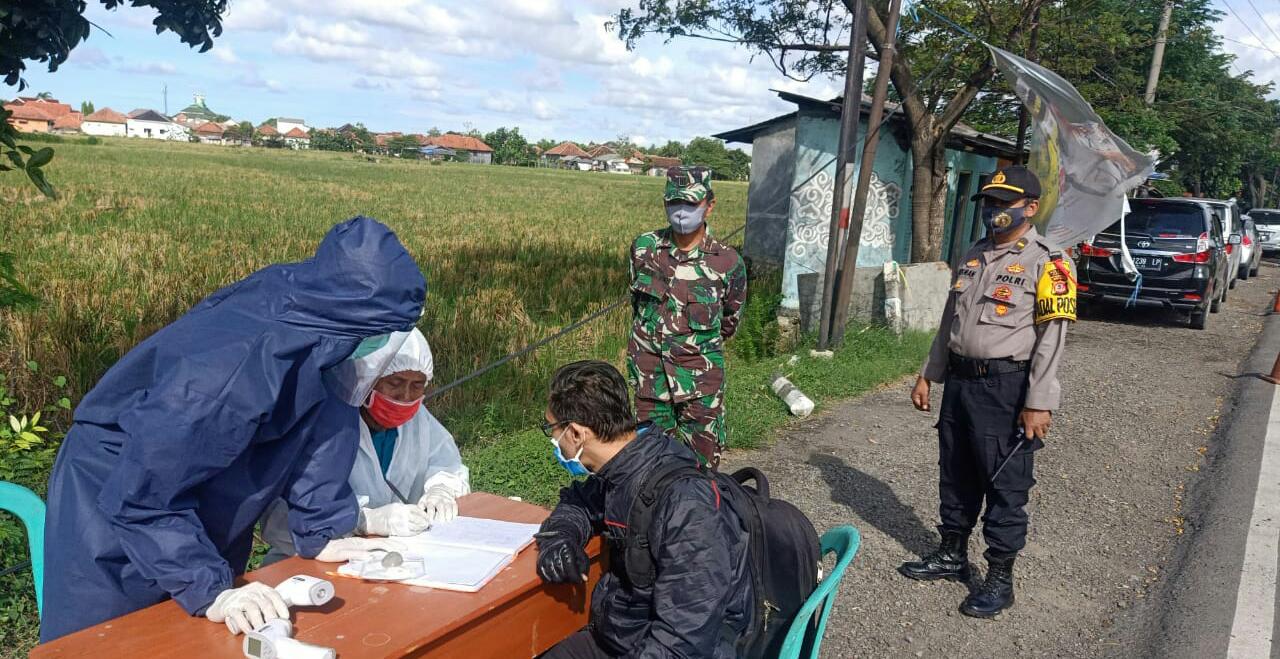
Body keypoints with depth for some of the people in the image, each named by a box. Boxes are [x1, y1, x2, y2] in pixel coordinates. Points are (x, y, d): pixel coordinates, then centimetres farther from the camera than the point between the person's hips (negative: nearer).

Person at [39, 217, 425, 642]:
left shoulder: (316, 326, -16)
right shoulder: (237, 365, -38)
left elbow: (317, 433, -5)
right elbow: (140, 495, -33)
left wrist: (324, 534, -7)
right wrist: (209, 590, -36)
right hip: (111, 507, -7)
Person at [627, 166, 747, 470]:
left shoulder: (728, 261, -10)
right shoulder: (644, 247, -4)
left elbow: (730, 319, 7)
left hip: (700, 378, -2)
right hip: (649, 373, 2)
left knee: (702, 461, 5)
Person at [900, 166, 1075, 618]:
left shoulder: (1046, 262, -9)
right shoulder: (974, 257, 13)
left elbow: (1052, 337, -14)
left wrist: (1039, 403, -20)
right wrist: (928, 374, 17)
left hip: (1006, 389, -7)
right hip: (960, 381, 7)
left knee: (1006, 485, 2)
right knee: (955, 475, 16)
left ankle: (1000, 578, 14)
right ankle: (952, 555, 32)